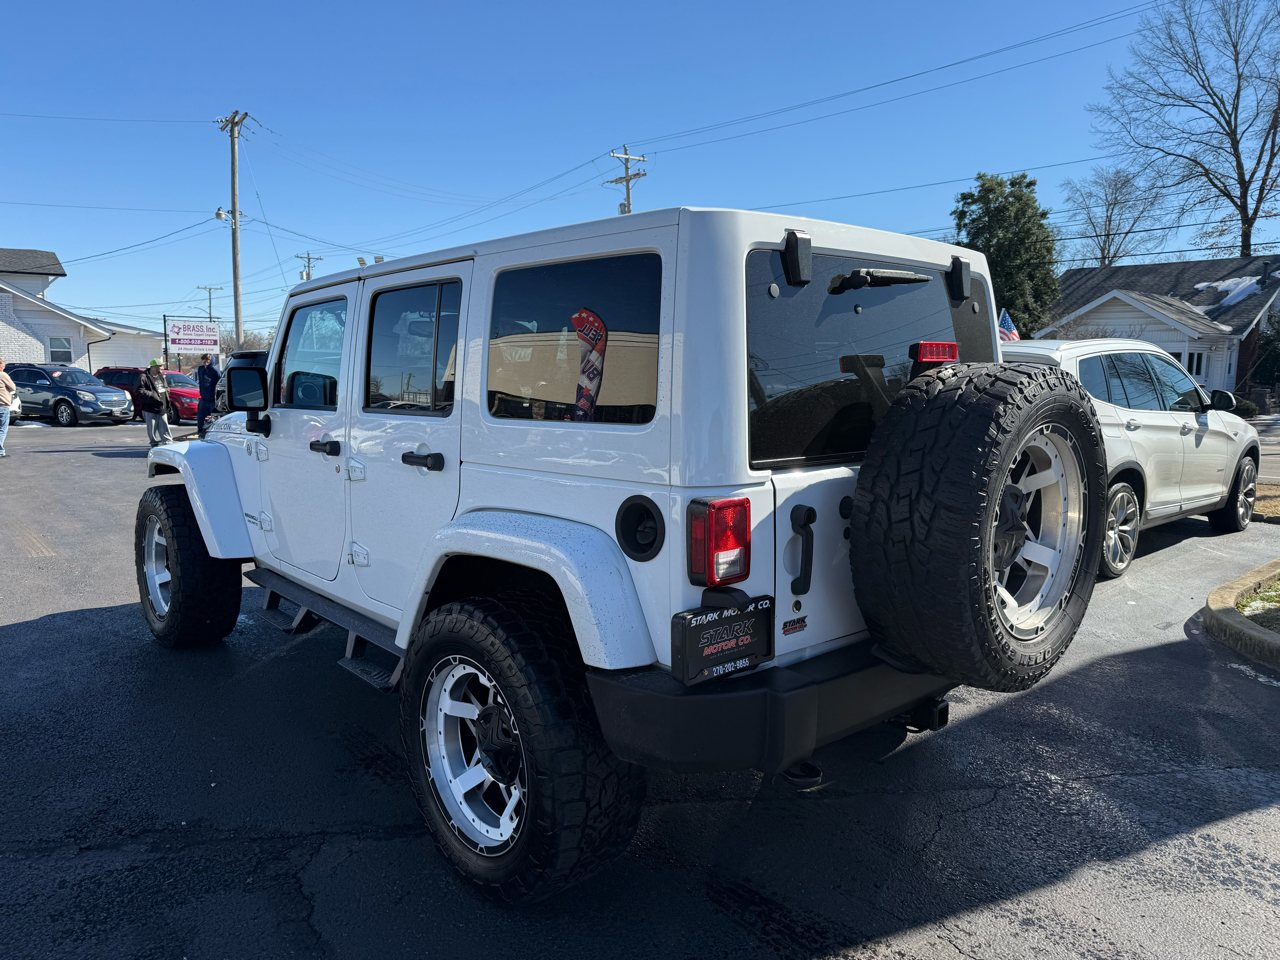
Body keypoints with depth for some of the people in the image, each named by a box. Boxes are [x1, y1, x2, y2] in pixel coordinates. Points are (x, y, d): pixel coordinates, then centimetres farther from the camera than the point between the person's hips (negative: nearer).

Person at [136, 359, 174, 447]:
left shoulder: (161, 376, 13)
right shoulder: (143, 377, -10)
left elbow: (166, 387, 25)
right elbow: (140, 391, -15)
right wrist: (153, 395, -18)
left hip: (162, 407, 6)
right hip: (150, 408, -6)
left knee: (164, 426, 7)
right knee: (152, 427, 2)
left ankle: (168, 441, 10)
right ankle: (154, 443, 12)